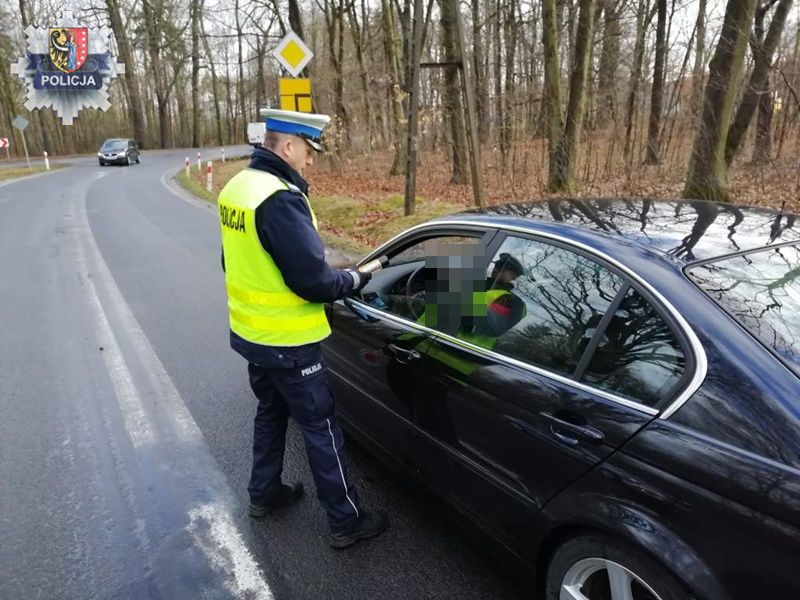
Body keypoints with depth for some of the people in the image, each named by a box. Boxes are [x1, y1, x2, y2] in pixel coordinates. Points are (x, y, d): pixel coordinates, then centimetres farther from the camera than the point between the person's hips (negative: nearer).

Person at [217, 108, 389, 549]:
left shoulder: (237, 187, 5)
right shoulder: (280, 198, -25)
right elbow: (313, 280, -25)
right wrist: (358, 278, -8)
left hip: (251, 332, 9)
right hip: (287, 341, -9)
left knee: (271, 410, 25)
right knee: (319, 426, 3)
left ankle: (264, 493, 42)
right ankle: (347, 521, 18)